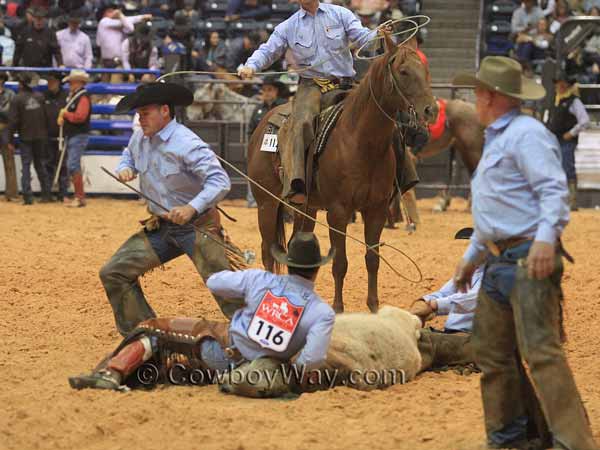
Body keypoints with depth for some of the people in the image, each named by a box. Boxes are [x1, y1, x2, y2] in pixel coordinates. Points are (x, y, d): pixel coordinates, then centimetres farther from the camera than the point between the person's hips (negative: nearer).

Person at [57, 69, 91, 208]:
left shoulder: (84, 97, -13)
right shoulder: (72, 96, 16)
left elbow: (79, 116, -25)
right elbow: (68, 113, 24)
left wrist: (66, 114, -11)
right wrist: (61, 118, 2)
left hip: (79, 135, -10)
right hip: (70, 136, 10)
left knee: (73, 165, -15)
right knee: (73, 166, 12)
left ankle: (80, 197, -13)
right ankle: (78, 196, 19)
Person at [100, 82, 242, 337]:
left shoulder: (187, 144, -21)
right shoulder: (140, 138, 1)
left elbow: (220, 182, -26)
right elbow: (129, 155, 26)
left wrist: (192, 208, -38)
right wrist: (125, 169, 2)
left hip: (197, 227, -7)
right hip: (161, 227, 7)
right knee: (113, 274, 3)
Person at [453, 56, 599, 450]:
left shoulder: (527, 134, -10)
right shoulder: (495, 140, 22)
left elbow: (554, 189, -21)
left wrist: (546, 237, -35)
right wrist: (472, 256, 32)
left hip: (529, 260, -11)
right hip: (499, 262, 11)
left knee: (540, 351, -17)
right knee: (492, 351, 11)